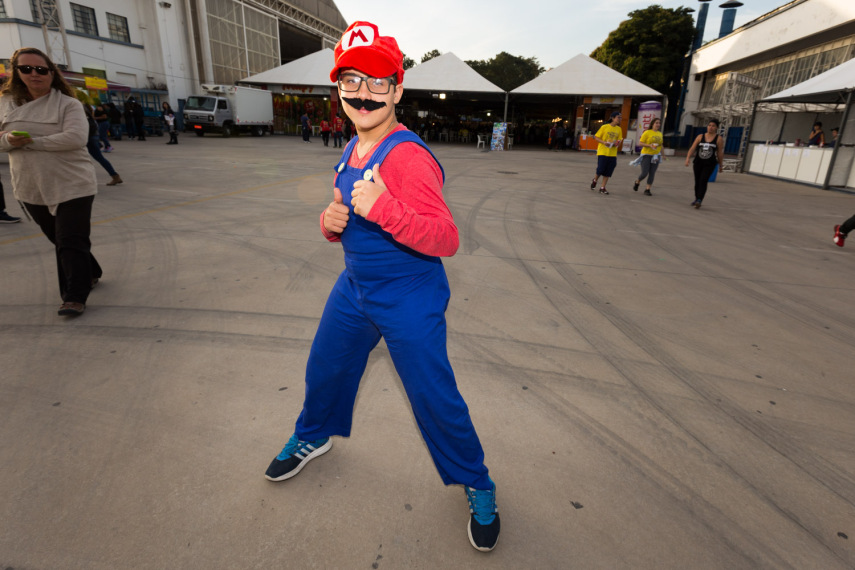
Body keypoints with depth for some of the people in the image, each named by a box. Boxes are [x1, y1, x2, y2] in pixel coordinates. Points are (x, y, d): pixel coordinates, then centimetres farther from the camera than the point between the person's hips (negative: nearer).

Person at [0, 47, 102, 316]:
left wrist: (31, 142, -17)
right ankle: (89, 274, 34)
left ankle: (75, 297, -7)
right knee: (59, 241, 15)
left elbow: (76, 138, -19)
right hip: (31, 190, 6)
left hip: (72, 186, -6)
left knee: (71, 243, -8)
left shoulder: (68, 104, -5)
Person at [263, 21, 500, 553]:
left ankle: (478, 487, 28)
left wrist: (383, 208, -38)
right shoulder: (352, 150, 6)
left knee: (435, 399, 1)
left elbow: (446, 240, -27)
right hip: (355, 288, 8)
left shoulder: (409, 156, -22)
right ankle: (314, 437, 54)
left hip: (409, 299, -8)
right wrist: (331, 221, -6)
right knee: (324, 370, 22)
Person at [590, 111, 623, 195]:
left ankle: (603, 188, 11)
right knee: (600, 170, -5)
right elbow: (596, 137, -2)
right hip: (603, 152, -4)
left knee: (608, 172, 2)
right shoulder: (604, 127, -5)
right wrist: (604, 142, -17)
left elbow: (619, 140, 16)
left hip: (613, 154, 4)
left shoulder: (618, 129, 7)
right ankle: (594, 181, 25)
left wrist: (618, 143, -7)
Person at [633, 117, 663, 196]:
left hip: (656, 155, 5)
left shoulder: (660, 134, 11)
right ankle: (637, 182, 23)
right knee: (644, 173, -8)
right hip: (646, 155, -5)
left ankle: (647, 189, 7)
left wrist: (661, 155, 16)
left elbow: (661, 145, 19)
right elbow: (640, 143, -8)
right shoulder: (647, 132, -6)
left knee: (652, 173, 1)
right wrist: (650, 145, -20)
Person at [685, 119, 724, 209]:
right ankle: (696, 199, 26)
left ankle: (699, 201, -22)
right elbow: (693, 148, -3)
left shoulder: (719, 139, -1)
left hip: (709, 164, -3)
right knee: (697, 181, 11)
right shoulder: (700, 136, 4)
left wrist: (720, 165, 5)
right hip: (698, 162, 3)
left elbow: (720, 153, 2)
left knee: (703, 181, -16)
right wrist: (688, 158, -17)